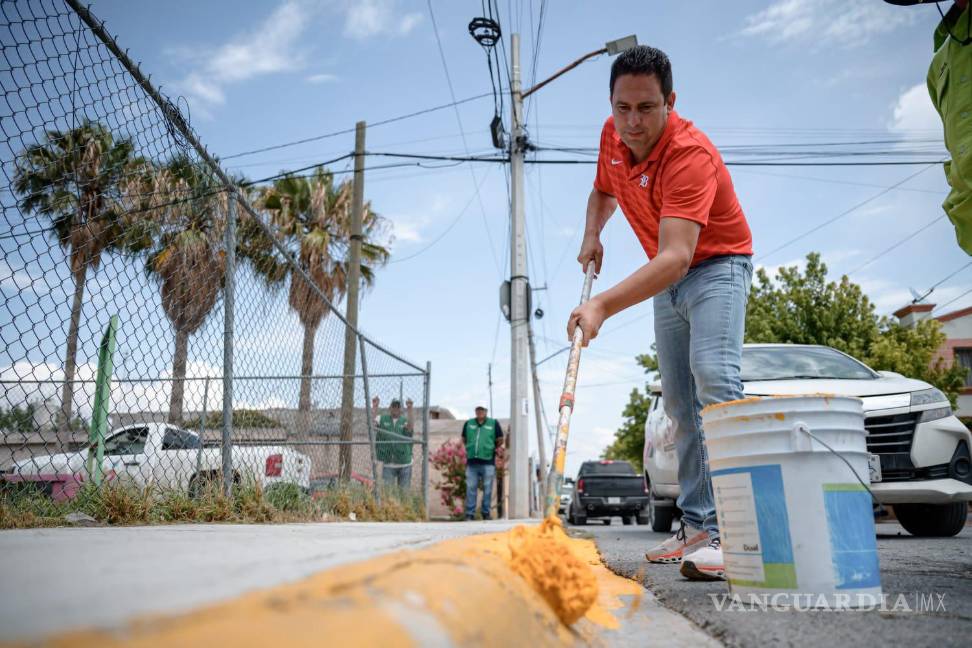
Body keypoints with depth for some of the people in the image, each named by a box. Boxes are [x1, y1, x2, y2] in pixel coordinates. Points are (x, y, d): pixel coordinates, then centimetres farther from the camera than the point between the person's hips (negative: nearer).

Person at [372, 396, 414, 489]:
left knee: (405, 490, 8)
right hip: (388, 464, 0)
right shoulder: (382, 419, 6)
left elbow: (410, 427, -20)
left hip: (404, 464, 0)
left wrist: (409, 409, -30)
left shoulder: (405, 420, 2)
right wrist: (374, 407, -22)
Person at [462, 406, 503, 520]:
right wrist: (470, 448, 12)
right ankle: (470, 513, 8)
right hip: (471, 461, 2)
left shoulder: (494, 423, 4)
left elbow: (500, 440, 9)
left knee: (487, 489, 2)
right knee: (470, 488, 3)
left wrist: (492, 449, 8)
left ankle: (486, 513, 11)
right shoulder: (468, 423, 11)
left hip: (488, 462, -2)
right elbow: (464, 439, 22)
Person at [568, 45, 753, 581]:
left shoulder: (689, 154, -31)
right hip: (667, 279, 7)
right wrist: (592, 234, -1)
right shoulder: (612, 136, -6)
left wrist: (603, 306, -54)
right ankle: (695, 526, 10)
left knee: (714, 380, -27)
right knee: (678, 403, 4)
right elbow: (603, 190, 17)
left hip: (717, 267, -7)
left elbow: (676, 257, -43)